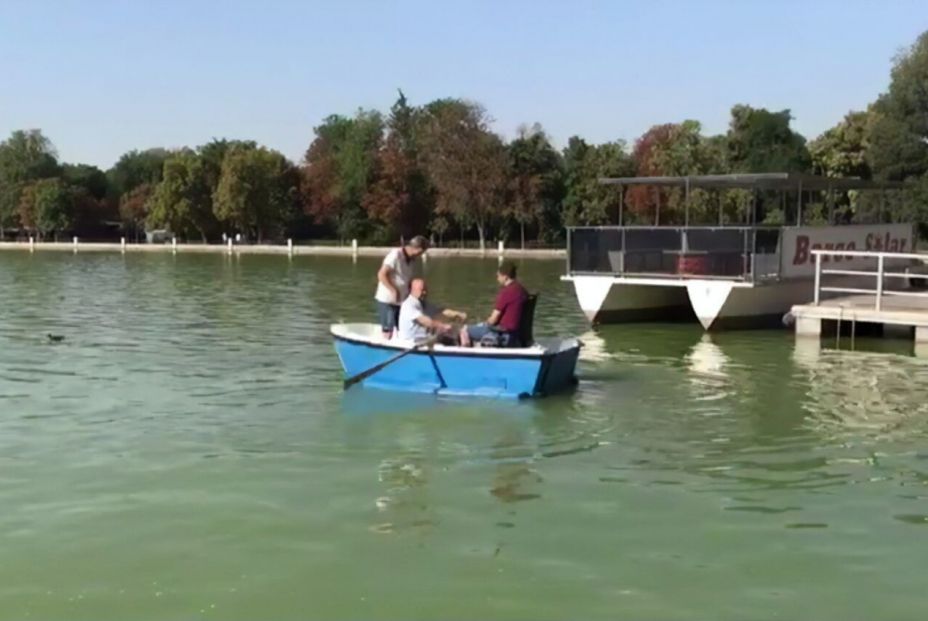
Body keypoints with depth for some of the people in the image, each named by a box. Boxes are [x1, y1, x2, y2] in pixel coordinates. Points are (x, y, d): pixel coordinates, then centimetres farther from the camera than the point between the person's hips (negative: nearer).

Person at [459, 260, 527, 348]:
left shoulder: (505, 292, -21)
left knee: (465, 331, 1)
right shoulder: (522, 290, 5)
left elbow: (493, 320, -17)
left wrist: (487, 322, 5)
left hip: (504, 334, -9)